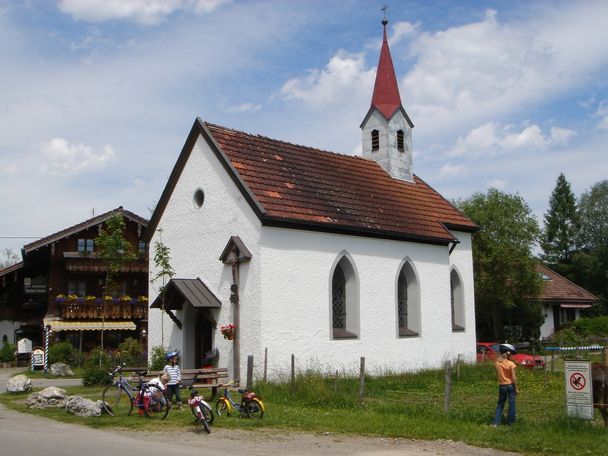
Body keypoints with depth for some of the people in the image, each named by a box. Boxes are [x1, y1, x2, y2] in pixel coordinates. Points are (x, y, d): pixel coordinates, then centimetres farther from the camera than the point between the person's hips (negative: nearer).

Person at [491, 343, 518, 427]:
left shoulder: (497, 363, -4)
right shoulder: (511, 364, -15)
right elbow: (514, 377, -14)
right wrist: (516, 388, -5)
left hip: (502, 386, 4)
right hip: (510, 385, -4)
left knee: (500, 404, 12)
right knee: (512, 404, 11)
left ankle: (495, 423, 7)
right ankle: (510, 422, 17)